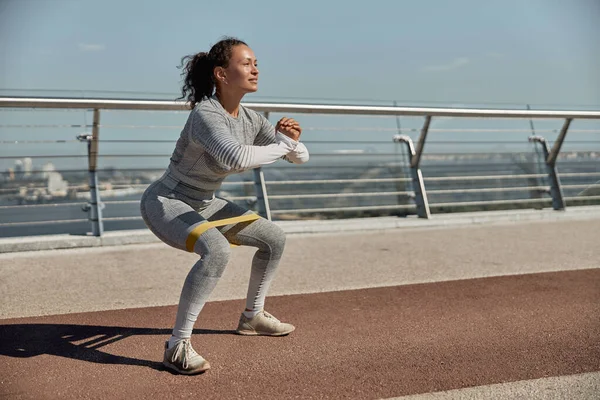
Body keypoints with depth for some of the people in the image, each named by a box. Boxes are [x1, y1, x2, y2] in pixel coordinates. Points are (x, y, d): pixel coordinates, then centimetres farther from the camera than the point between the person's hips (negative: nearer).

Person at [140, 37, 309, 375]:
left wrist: (292, 141, -22)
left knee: (274, 238, 12)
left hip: (202, 205, 9)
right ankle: (178, 346, -24)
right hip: (165, 204, -9)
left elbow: (301, 158, 1)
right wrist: (282, 145, -31)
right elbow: (237, 159, -47)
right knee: (217, 250, -36)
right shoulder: (205, 115, -28)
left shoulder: (250, 119, -3)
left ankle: (253, 317, 29)